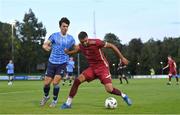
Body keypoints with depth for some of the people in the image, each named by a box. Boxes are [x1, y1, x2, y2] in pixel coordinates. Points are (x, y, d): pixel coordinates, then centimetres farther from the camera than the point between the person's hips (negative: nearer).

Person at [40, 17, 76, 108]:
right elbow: (44, 45, -2)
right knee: (46, 83, 2)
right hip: (52, 62, 1)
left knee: (55, 82, -12)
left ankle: (55, 100, 13)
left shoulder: (71, 38, 4)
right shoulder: (54, 36, 1)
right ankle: (46, 96, 33)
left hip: (62, 64, -1)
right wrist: (47, 47, -22)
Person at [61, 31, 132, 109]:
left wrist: (122, 58, -12)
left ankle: (124, 96, 14)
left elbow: (111, 46, -13)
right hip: (92, 67, 5)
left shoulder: (96, 42, -22)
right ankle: (68, 103, -3)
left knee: (109, 89, -18)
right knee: (77, 80, -14)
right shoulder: (80, 47, -5)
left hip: (102, 67, -5)